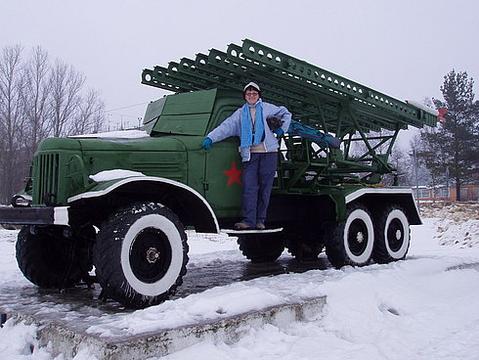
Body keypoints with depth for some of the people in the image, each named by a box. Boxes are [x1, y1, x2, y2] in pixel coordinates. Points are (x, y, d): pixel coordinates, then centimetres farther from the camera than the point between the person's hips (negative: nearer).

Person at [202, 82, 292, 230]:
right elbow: (226, 126, 2)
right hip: (250, 154, 1)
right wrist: (210, 138, -10)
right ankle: (248, 220, -8)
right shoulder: (240, 113, 14)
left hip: (268, 152, -1)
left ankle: (260, 220, 7)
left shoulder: (266, 108, 12)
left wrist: (282, 130, 13)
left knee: (265, 187, 0)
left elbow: (286, 113, 24)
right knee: (249, 187, -8)